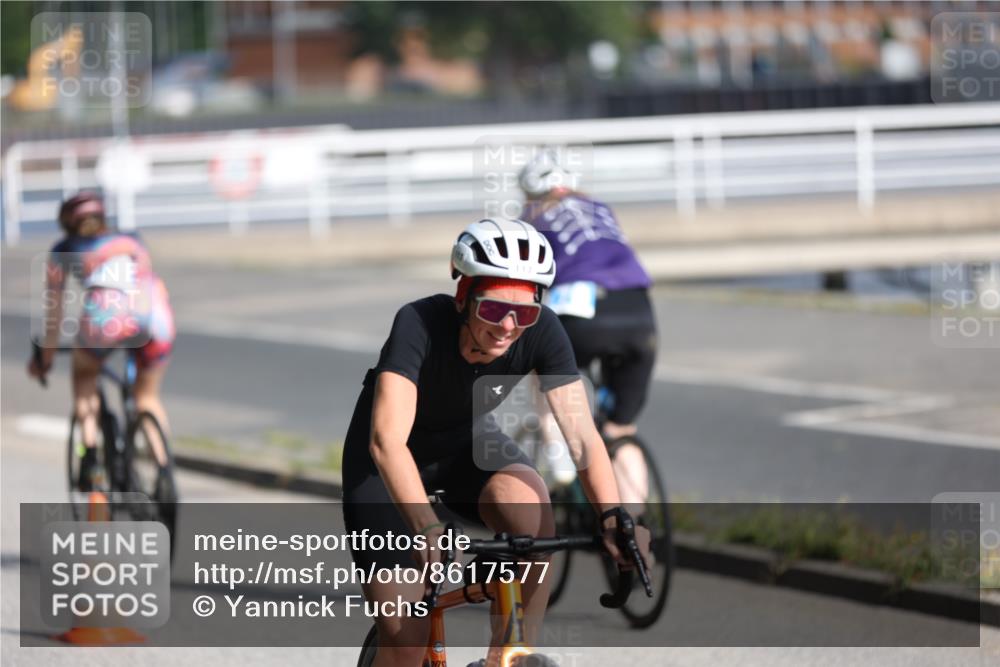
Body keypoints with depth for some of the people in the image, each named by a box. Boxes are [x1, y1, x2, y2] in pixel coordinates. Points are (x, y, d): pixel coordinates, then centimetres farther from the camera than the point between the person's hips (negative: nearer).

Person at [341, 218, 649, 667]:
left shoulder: (541, 332, -25)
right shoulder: (420, 324, -35)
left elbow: (581, 434, -28)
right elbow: (387, 440, -45)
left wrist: (612, 515, -45)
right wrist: (427, 528, -59)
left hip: (464, 444, 3)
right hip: (386, 461, -3)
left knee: (531, 512, -31)